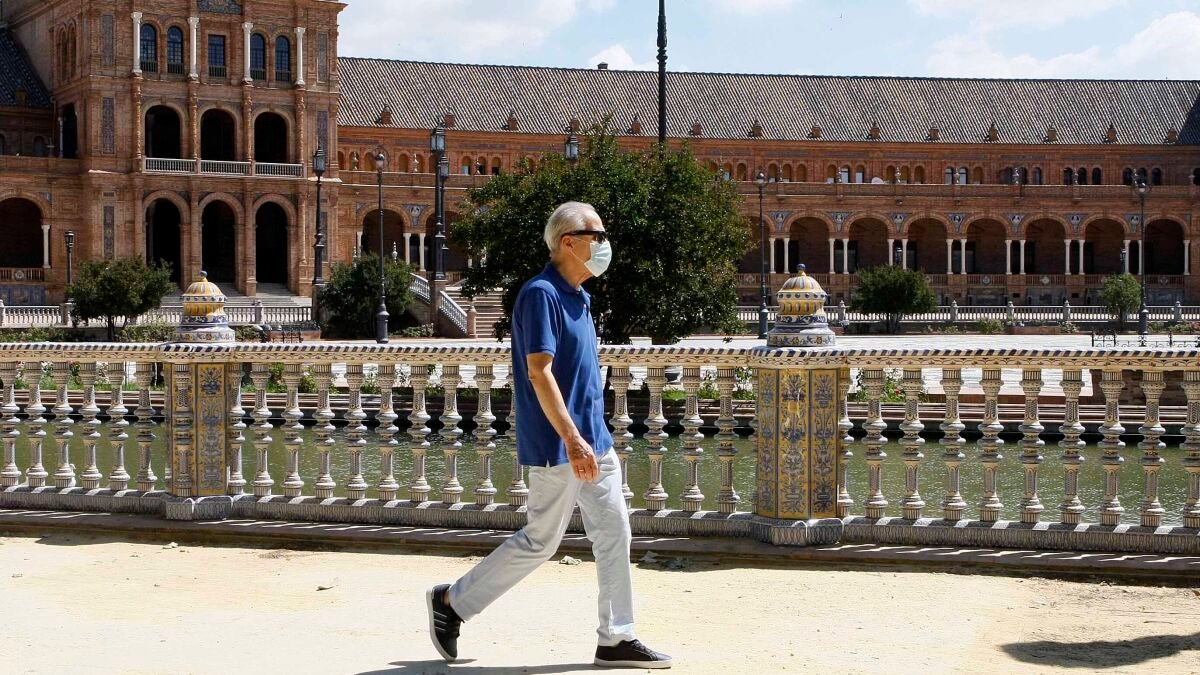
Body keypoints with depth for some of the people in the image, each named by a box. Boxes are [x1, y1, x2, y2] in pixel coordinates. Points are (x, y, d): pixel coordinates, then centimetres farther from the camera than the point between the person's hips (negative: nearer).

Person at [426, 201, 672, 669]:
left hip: (592, 441, 9)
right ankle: (452, 602, 14)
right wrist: (573, 442, -27)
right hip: (558, 446, -9)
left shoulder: (578, 297, 14)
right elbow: (539, 372, -22)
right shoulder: (541, 294, -15)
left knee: (614, 532, 7)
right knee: (540, 541, -1)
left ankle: (617, 639, 12)